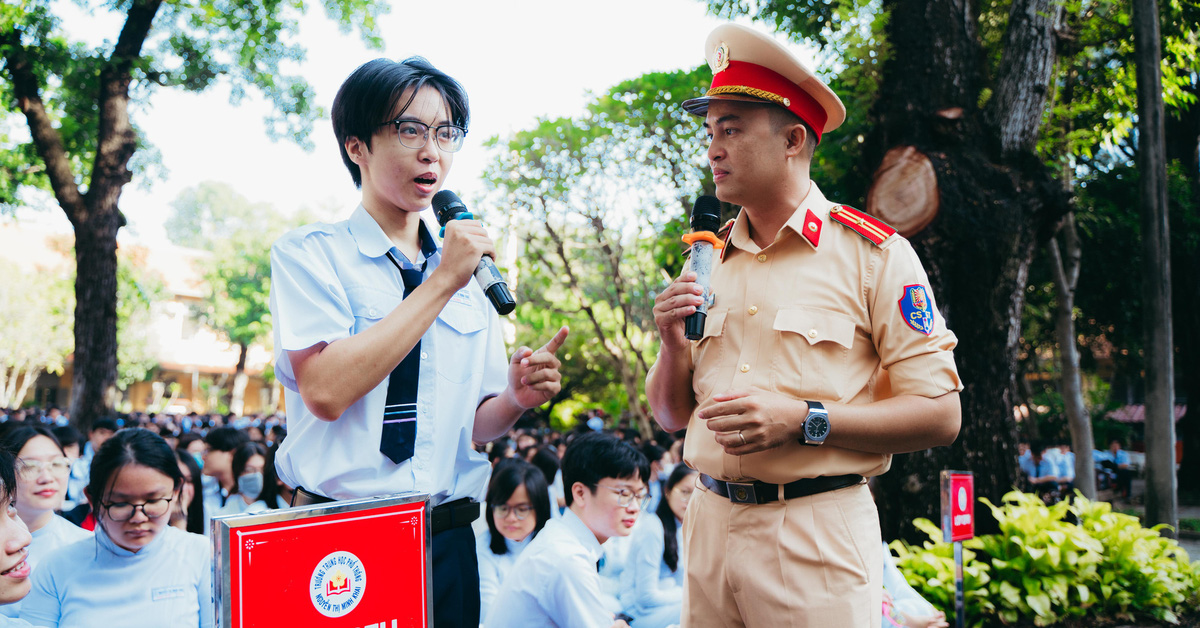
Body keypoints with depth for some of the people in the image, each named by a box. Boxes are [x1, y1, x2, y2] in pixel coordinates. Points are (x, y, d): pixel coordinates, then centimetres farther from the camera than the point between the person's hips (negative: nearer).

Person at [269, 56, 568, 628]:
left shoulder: (469, 273, 10)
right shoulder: (308, 253, -4)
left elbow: (474, 423, 12)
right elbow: (325, 391, -20)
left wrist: (516, 398, -10)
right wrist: (441, 282, -17)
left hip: (448, 540, 4)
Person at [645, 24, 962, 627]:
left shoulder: (874, 254, -5)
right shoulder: (707, 260, 9)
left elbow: (940, 414, -9)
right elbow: (671, 414, 13)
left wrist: (802, 420, -19)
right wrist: (673, 342, -7)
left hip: (819, 533, -4)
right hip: (711, 525, 5)